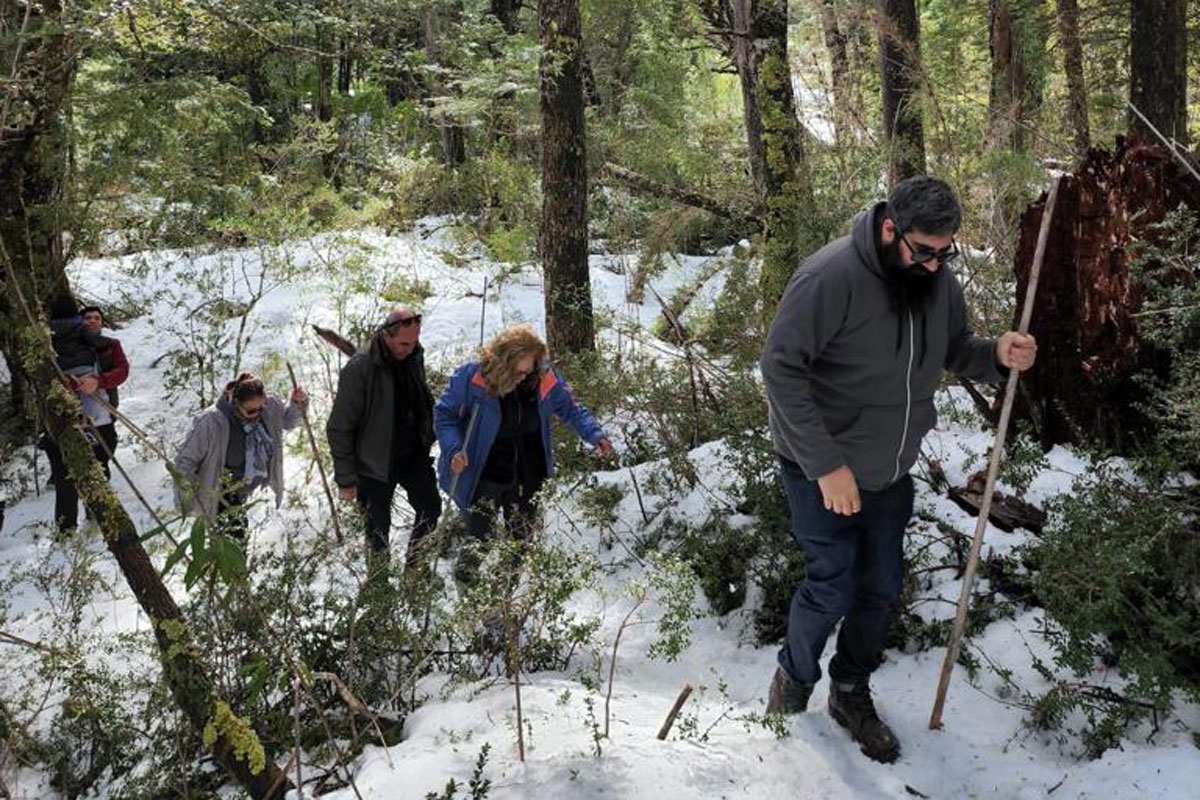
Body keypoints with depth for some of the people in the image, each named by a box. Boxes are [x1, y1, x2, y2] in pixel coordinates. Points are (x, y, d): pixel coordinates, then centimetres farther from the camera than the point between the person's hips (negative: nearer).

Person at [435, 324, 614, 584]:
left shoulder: (544, 377, -11)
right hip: (485, 479, -3)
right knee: (477, 543, -4)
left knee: (523, 541, 13)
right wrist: (454, 450, -21)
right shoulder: (472, 378, -19)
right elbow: (444, 414, -6)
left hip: (528, 478, 3)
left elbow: (570, 407, 6)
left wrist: (594, 435, -8)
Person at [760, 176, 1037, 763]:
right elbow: (781, 368, -26)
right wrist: (826, 465, -28)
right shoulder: (831, 277, -26)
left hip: (890, 472, 6)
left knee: (880, 591, 13)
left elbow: (955, 349, 11)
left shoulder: (939, 281, -4)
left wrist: (997, 355, -14)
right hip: (822, 471, -6)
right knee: (832, 588, -1)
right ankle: (794, 680, 28)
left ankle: (851, 693, 35)